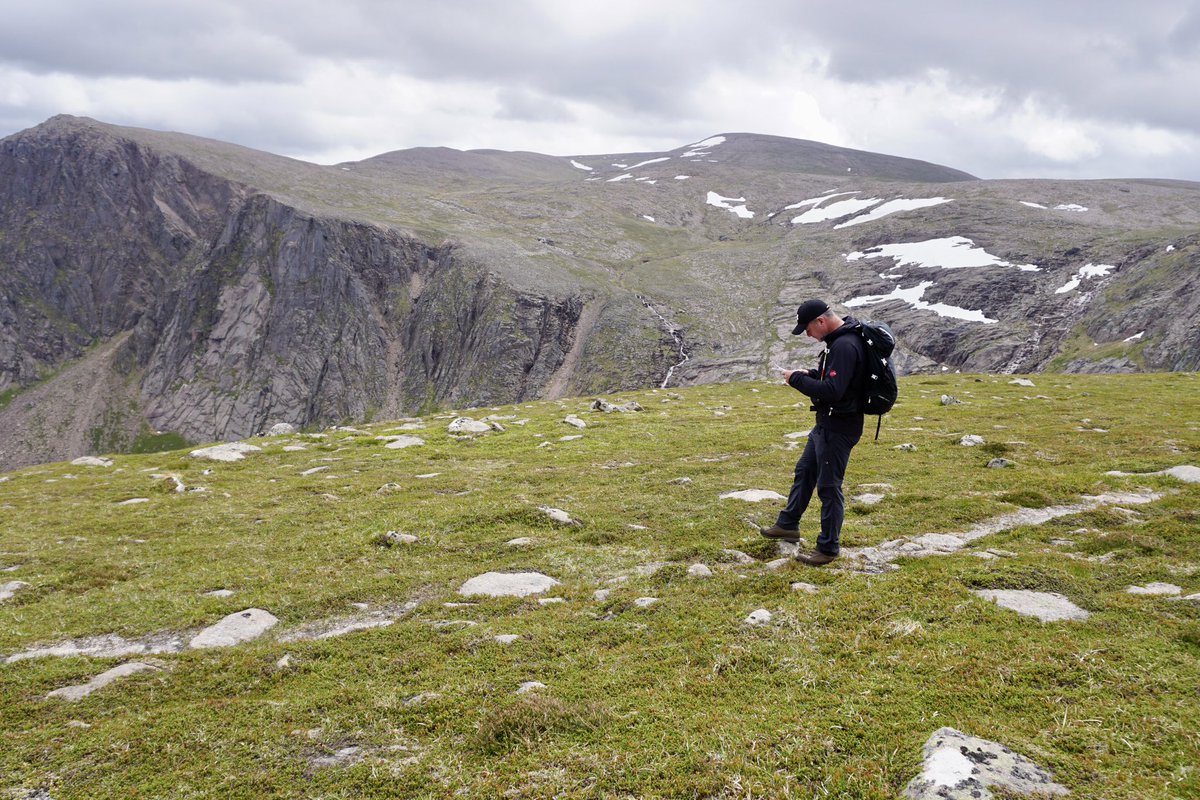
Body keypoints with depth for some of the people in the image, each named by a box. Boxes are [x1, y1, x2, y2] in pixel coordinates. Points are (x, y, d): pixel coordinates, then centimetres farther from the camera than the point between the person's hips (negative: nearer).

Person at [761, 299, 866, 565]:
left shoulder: (845, 346, -25)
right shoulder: (839, 339, 8)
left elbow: (832, 391, -31)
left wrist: (797, 380, -19)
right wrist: (810, 374, 5)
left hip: (838, 427, -11)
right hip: (827, 423, 11)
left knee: (828, 486, 0)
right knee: (804, 472, 22)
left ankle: (828, 548, 13)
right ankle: (788, 525, 38)